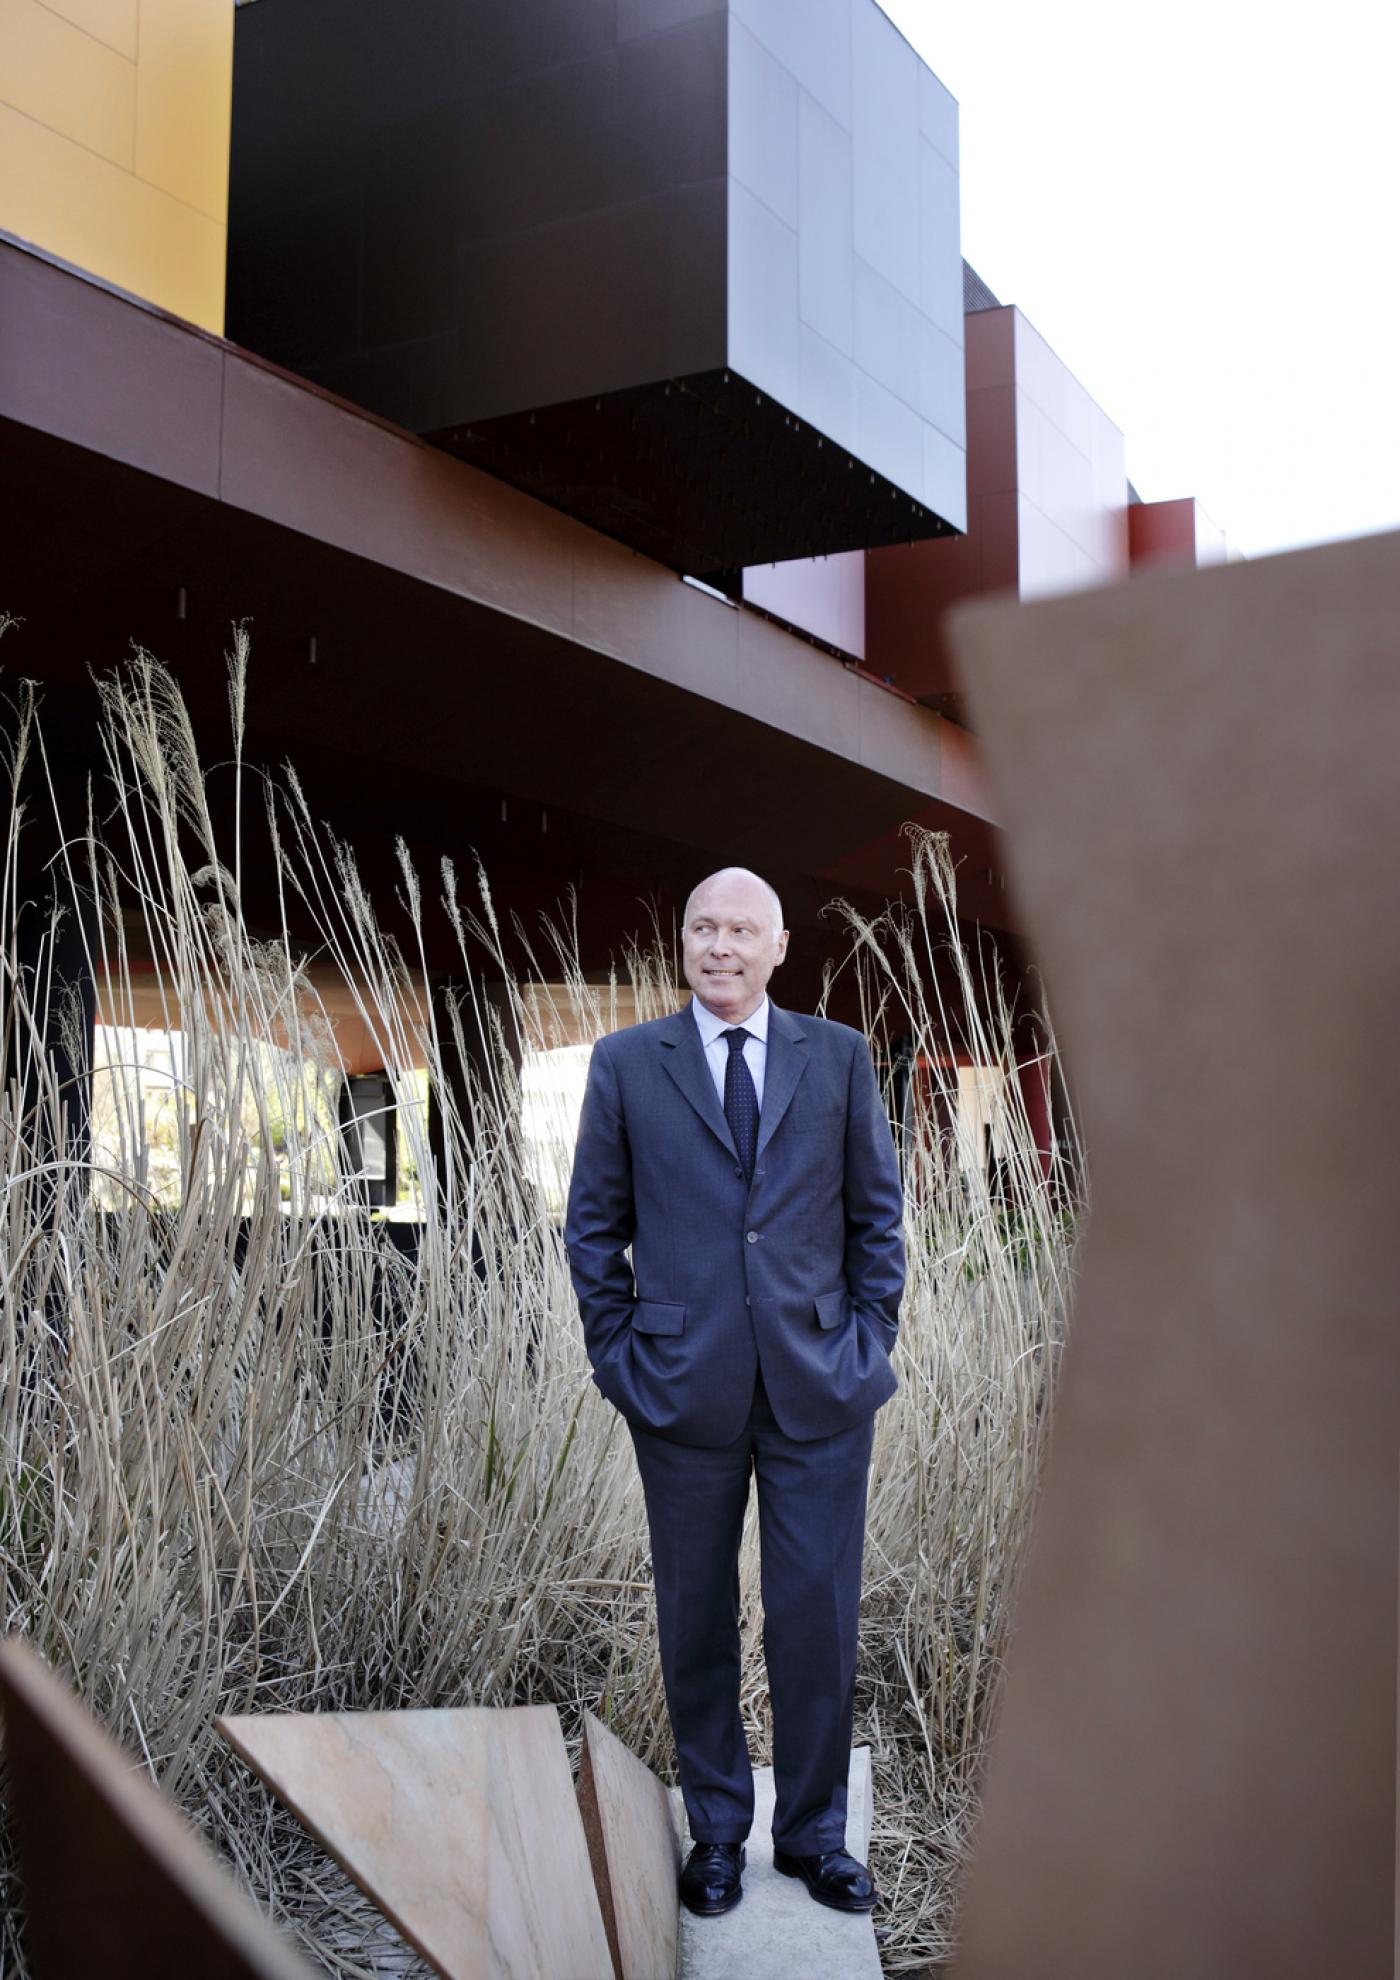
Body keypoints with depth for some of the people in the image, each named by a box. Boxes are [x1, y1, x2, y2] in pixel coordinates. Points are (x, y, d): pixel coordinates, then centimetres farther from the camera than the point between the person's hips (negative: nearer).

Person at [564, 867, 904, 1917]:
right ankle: (717, 1831, 29)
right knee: (697, 1617, 11)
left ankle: (814, 1832, 25)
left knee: (819, 1614, 5)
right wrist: (619, 1353, 0)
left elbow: (878, 1211, 9)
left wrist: (870, 1339, 2)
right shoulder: (627, 1062, 3)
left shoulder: (840, 1055, 5)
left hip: (819, 1385, 1)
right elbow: (593, 1226, 6)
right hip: (684, 1386, 0)